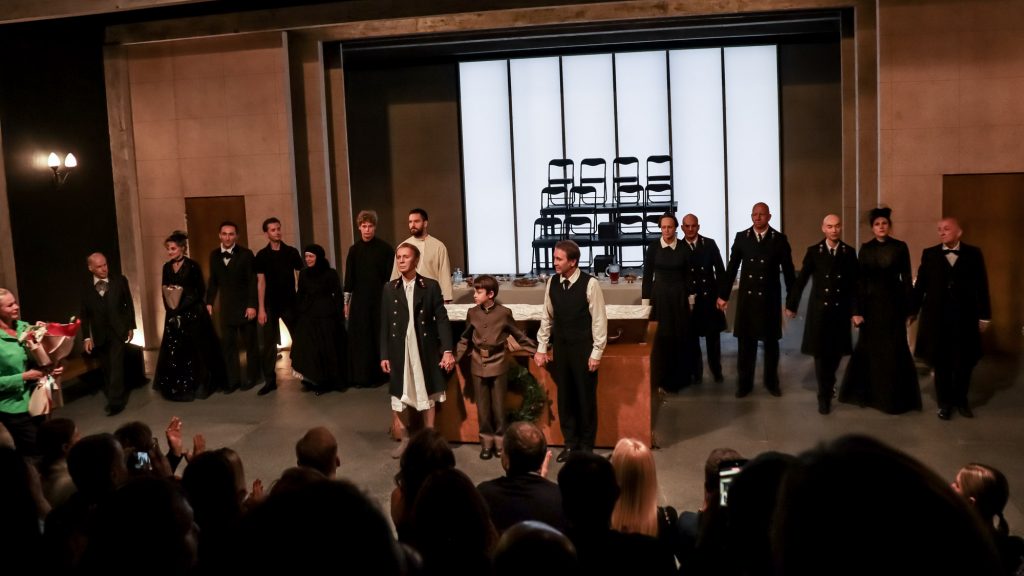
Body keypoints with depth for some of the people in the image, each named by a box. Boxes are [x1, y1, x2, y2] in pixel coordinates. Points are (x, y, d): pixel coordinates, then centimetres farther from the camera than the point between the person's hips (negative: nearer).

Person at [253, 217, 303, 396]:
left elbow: (300, 277, 2)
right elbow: (261, 282, -1)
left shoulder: (291, 252, 0)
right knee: (269, 344, 4)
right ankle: (270, 380, 10)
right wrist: (261, 309, -6)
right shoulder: (261, 255, 0)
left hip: (290, 302, 0)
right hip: (270, 305, 0)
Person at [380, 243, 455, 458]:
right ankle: (405, 439, 27)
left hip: (425, 350, -2)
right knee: (398, 397, 8)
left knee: (427, 395, 8)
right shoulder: (389, 289, 5)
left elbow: (442, 319, -4)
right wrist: (384, 354, 2)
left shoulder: (431, 286, -2)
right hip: (399, 351, 2)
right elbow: (384, 324, 5)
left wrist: (447, 350, -11)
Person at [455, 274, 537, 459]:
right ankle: (486, 442, 18)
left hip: (498, 365, -2)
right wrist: (454, 357, 2)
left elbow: (519, 336, 1)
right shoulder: (472, 313, 0)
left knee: (498, 407, 5)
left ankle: (499, 441, 19)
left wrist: (538, 352, -1)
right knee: (482, 407, 7)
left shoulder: (504, 313, -8)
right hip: (478, 366, 2)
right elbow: (465, 340, 10)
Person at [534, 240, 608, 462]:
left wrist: (597, 352, -11)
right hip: (561, 347, 4)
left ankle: (587, 444, 21)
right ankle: (570, 442, 25)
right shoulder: (552, 283, -1)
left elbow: (599, 319, -11)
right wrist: (541, 348, 7)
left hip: (583, 348, -4)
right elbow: (547, 317, 7)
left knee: (586, 396, 6)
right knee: (564, 396, 11)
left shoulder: (590, 284, -15)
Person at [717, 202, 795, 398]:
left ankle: (771, 381, 24)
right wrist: (723, 295, 4)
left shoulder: (779, 239, -2)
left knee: (771, 341, 10)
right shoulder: (741, 237, 1)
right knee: (746, 341, 6)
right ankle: (745, 382, 16)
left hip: (770, 298, -1)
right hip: (746, 297, 1)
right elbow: (732, 268, 4)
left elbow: (788, 270, 0)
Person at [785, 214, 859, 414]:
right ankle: (824, 396, 12)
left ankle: (829, 383, 36)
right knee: (821, 353, 2)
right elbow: (801, 280, -2)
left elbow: (854, 283, 3)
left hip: (841, 310, 2)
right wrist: (791, 305, -1)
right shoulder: (813, 251, -3)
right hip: (819, 310, -1)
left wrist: (856, 309, 1)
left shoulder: (849, 252, 1)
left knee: (836, 351, 10)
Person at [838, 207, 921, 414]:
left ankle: (896, 397, 13)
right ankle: (867, 393, 20)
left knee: (895, 350, 3)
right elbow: (860, 280, 0)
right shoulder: (866, 248, 2)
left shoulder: (900, 247, -1)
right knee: (869, 348, 7)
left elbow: (906, 279, -1)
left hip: (894, 302, -1)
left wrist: (908, 308, -5)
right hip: (871, 303, 1)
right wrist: (857, 310, -5)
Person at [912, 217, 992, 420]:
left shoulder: (973, 254, 2)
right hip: (937, 317, 0)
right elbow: (920, 285, 2)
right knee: (941, 362, 7)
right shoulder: (929, 254, 3)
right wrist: (913, 311, 1)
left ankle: (961, 400, 26)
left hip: (965, 317, 0)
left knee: (964, 362, 9)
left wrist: (984, 315, -2)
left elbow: (981, 285, 1)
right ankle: (945, 402, 19)